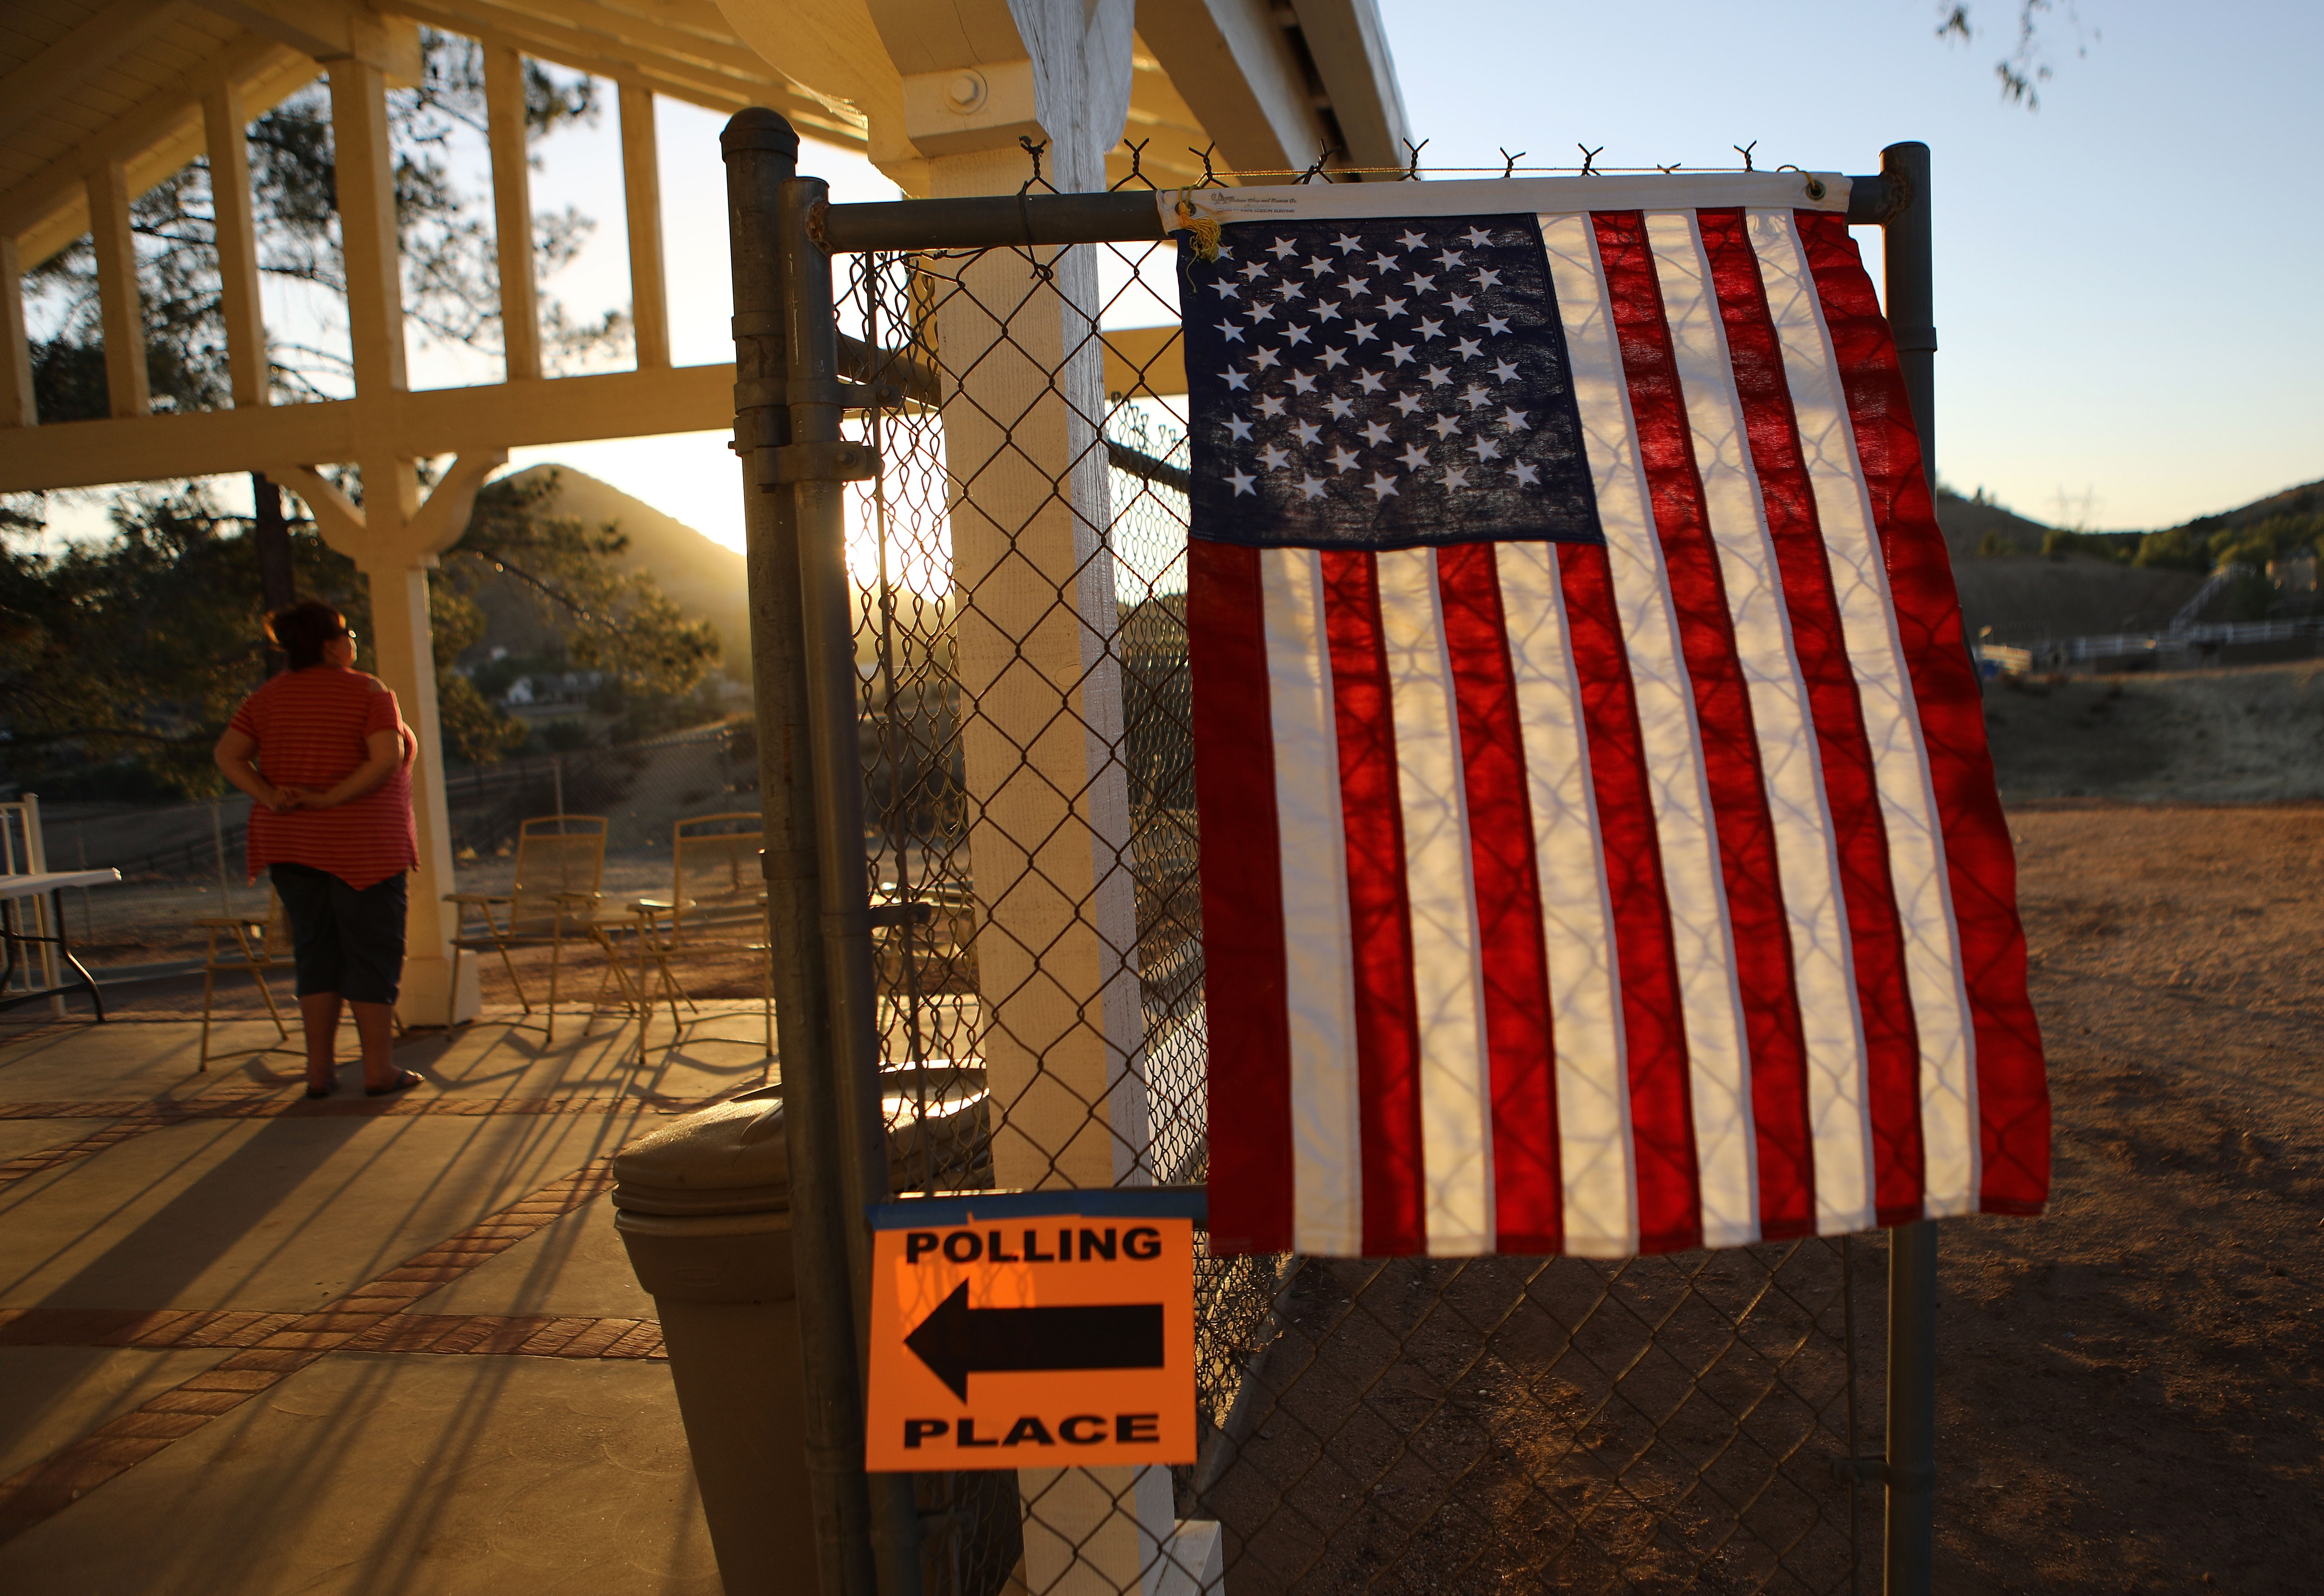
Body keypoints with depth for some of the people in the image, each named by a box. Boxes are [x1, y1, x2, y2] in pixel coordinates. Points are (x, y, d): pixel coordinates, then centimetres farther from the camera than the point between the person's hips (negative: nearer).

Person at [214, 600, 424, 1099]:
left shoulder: (269, 697, 8)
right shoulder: (368, 692, -8)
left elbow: (228, 754, 0)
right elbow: (387, 759, -21)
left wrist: (271, 797, -8)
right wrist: (331, 798, -16)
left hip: (290, 842, 5)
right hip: (360, 843, -5)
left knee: (316, 950, 14)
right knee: (373, 951, 2)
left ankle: (320, 1068, 16)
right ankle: (379, 1070, 5)